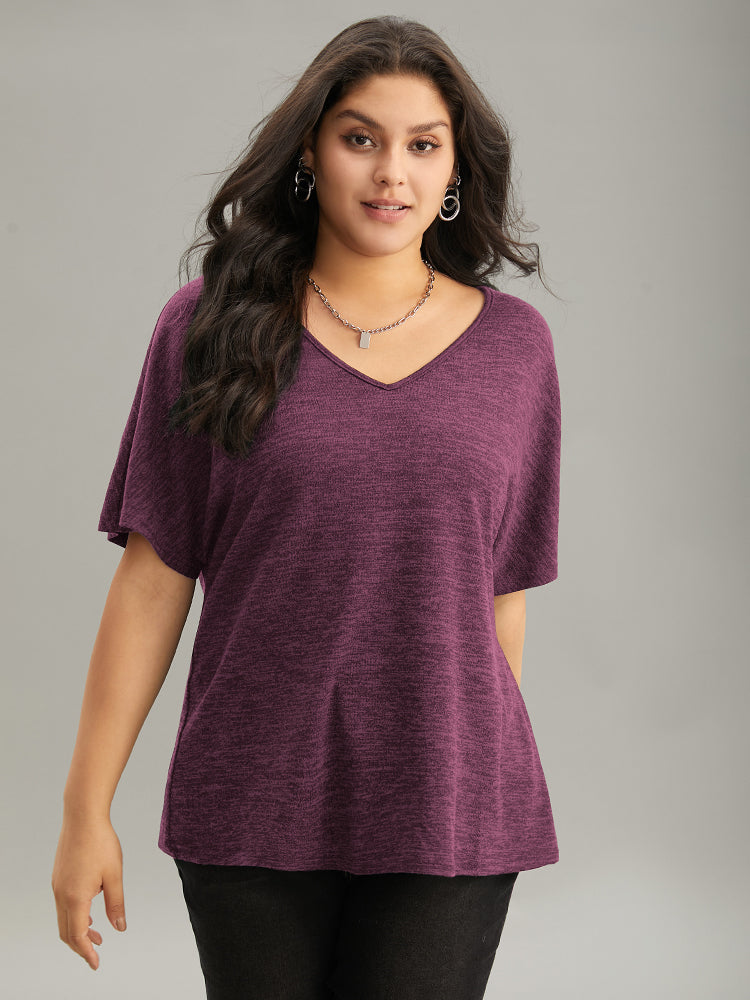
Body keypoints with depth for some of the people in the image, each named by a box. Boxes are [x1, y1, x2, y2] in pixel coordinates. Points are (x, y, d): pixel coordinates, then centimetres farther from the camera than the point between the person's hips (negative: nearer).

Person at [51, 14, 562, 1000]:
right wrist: (86, 808, -3)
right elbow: (154, 578, -1)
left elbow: (501, 593, 9)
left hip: (445, 819, 1)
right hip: (252, 814, 0)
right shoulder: (211, 328, -1)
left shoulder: (513, 345, 4)